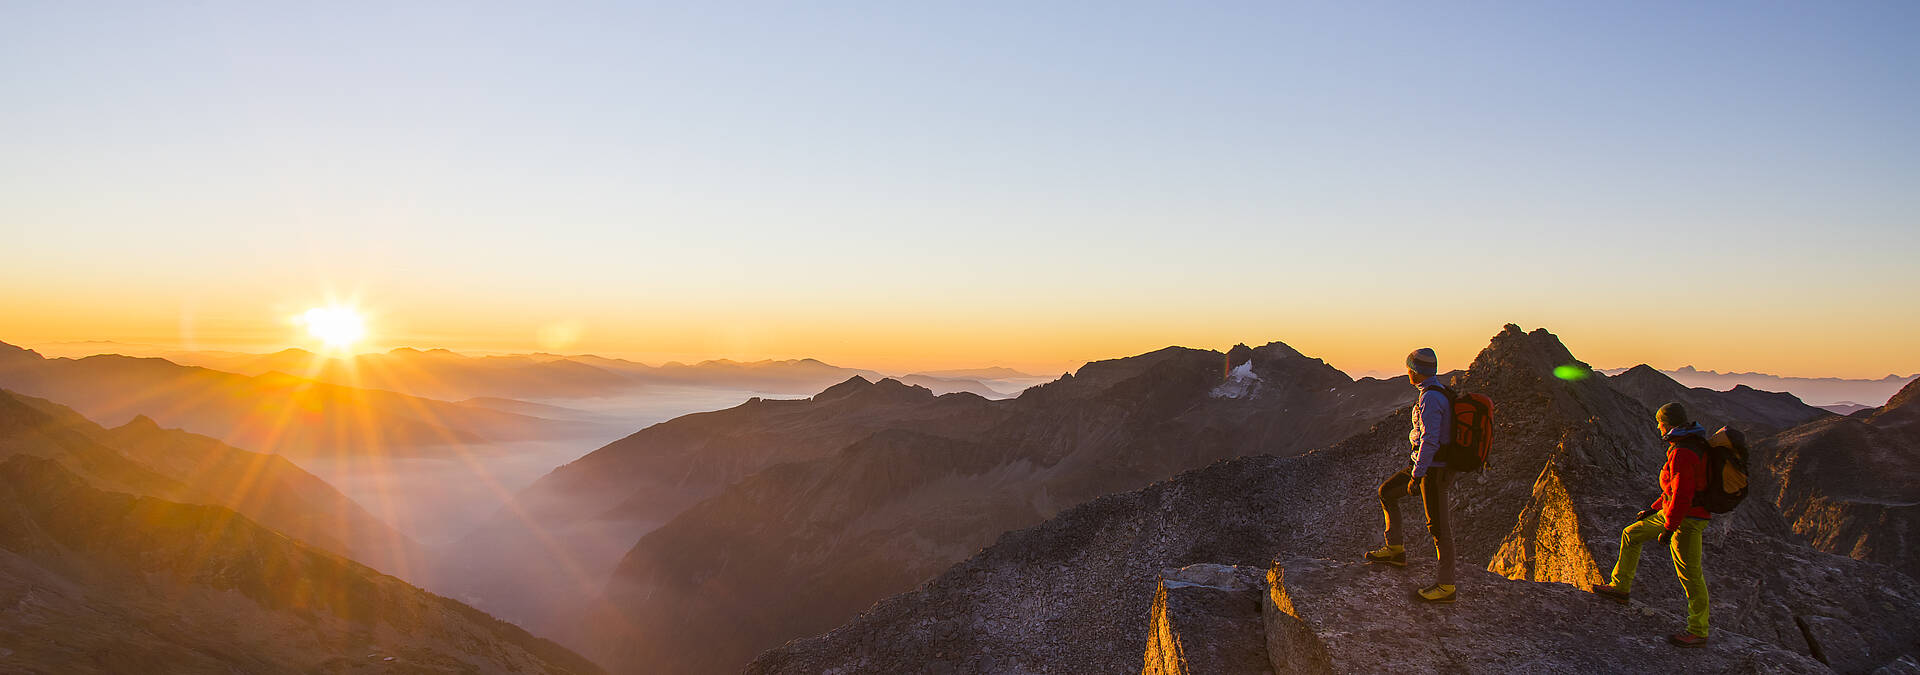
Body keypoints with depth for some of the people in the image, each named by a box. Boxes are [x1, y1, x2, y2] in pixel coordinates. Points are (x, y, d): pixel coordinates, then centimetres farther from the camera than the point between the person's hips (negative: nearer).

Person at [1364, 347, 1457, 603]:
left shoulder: (1430, 399, -21)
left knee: (1438, 526, -4)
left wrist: (1416, 475, -23)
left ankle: (1446, 586, 3)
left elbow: (1429, 441, -26)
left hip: (1434, 468, -10)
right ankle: (1395, 549, 23)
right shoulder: (1440, 392, 10)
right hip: (1427, 464, 10)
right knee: (1387, 491, 17)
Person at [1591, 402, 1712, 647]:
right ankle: (1620, 587, 26)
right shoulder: (1691, 445, 10)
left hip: (1687, 519, -11)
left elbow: (1682, 495, -26)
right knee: (1631, 534, 18)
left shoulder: (1682, 454, -23)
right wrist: (1653, 509, 23)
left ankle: (1698, 632, 6)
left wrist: (1669, 529, -21)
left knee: (1690, 574, -3)